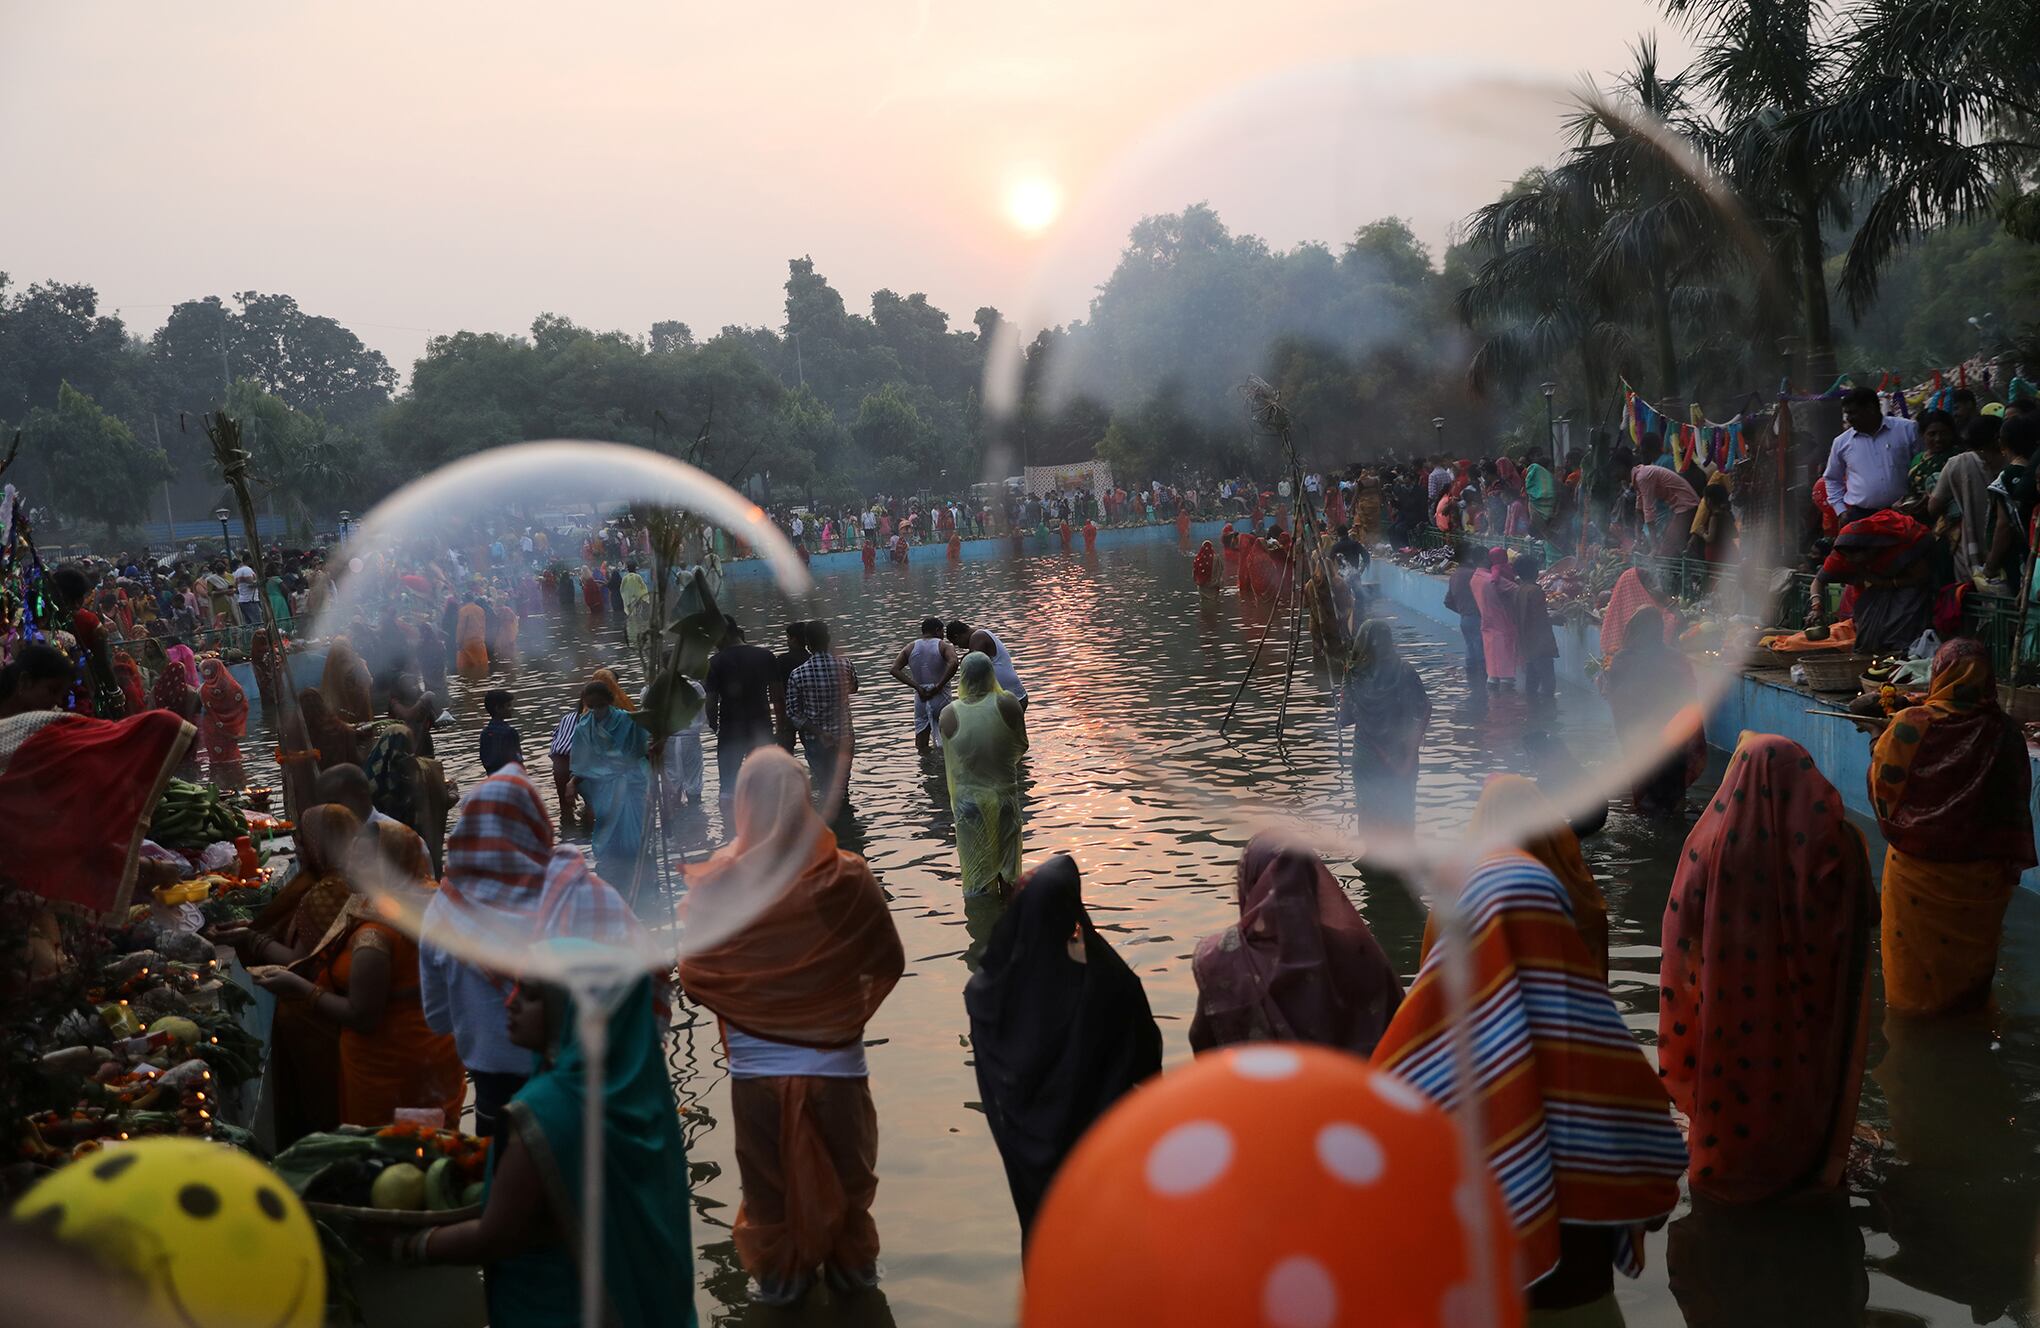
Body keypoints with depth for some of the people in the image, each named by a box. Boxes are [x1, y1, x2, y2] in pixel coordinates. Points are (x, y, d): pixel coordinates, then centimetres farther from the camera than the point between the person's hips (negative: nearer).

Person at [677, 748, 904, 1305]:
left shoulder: (716, 883, -18)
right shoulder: (847, 877, -19)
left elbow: (694, 977, -8)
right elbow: (889, 963, -8)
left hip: (756, 1067, 0)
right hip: (837, 1063, 0)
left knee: (769, 1179, 21)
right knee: (844, 1171, 23)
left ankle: (780, 1274, 37)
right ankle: (851, 1265, 40)